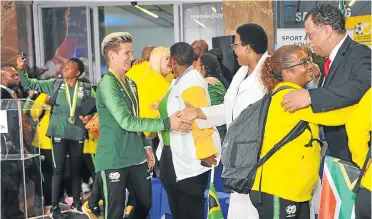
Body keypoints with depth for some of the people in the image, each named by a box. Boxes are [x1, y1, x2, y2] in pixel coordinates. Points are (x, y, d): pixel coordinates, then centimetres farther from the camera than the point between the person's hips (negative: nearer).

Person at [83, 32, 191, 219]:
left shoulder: (131, 83, 11)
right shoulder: (107, 85, -16)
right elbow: (127, 122, -24)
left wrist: (145, 145, 15)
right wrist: (166, 123, -25)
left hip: (136, 157, 8)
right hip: (114, 160, -8)